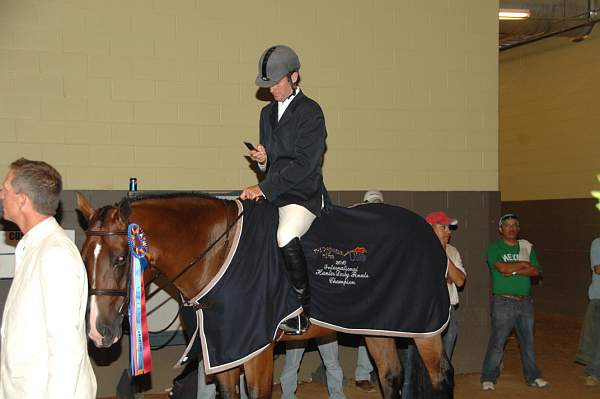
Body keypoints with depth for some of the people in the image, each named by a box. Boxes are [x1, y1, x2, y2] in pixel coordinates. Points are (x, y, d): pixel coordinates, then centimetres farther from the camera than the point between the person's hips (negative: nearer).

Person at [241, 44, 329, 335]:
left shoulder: (310, 112, -7)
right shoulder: (268, 113, 17)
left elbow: (304, 164, -16)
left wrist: (264, 188, -19)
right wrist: (262, 159, 1)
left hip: (304, 194, -8)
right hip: (271, 194, 8)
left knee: (285, 237, -34)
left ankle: (303, 310, -15)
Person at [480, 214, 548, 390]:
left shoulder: (526, 246, 12)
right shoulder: (494, 248, -1)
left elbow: (536, 271, 1)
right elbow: (502, 267, -18)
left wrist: (515, 271, -11)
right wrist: (524, 264, -5)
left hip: (525, 301, 5)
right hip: (503, 302, -5)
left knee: (528, 341, 12)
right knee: (497, 341, -4)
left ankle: (533, 376, 23)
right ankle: (488, 378, 4)